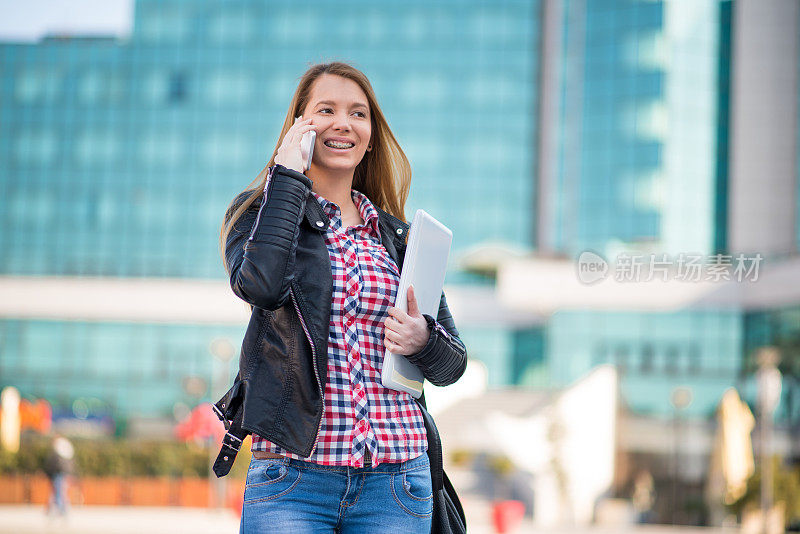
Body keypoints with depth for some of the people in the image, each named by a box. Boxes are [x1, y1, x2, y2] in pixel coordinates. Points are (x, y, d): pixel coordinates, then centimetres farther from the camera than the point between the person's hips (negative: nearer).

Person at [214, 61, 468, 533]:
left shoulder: (398, 237, 15)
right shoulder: (259, 213, 7)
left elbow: (452, 365, 15)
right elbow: (261, 283, -18)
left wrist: (423, 340, -8)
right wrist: (288, 176, -7)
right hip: (291, 476, -3)